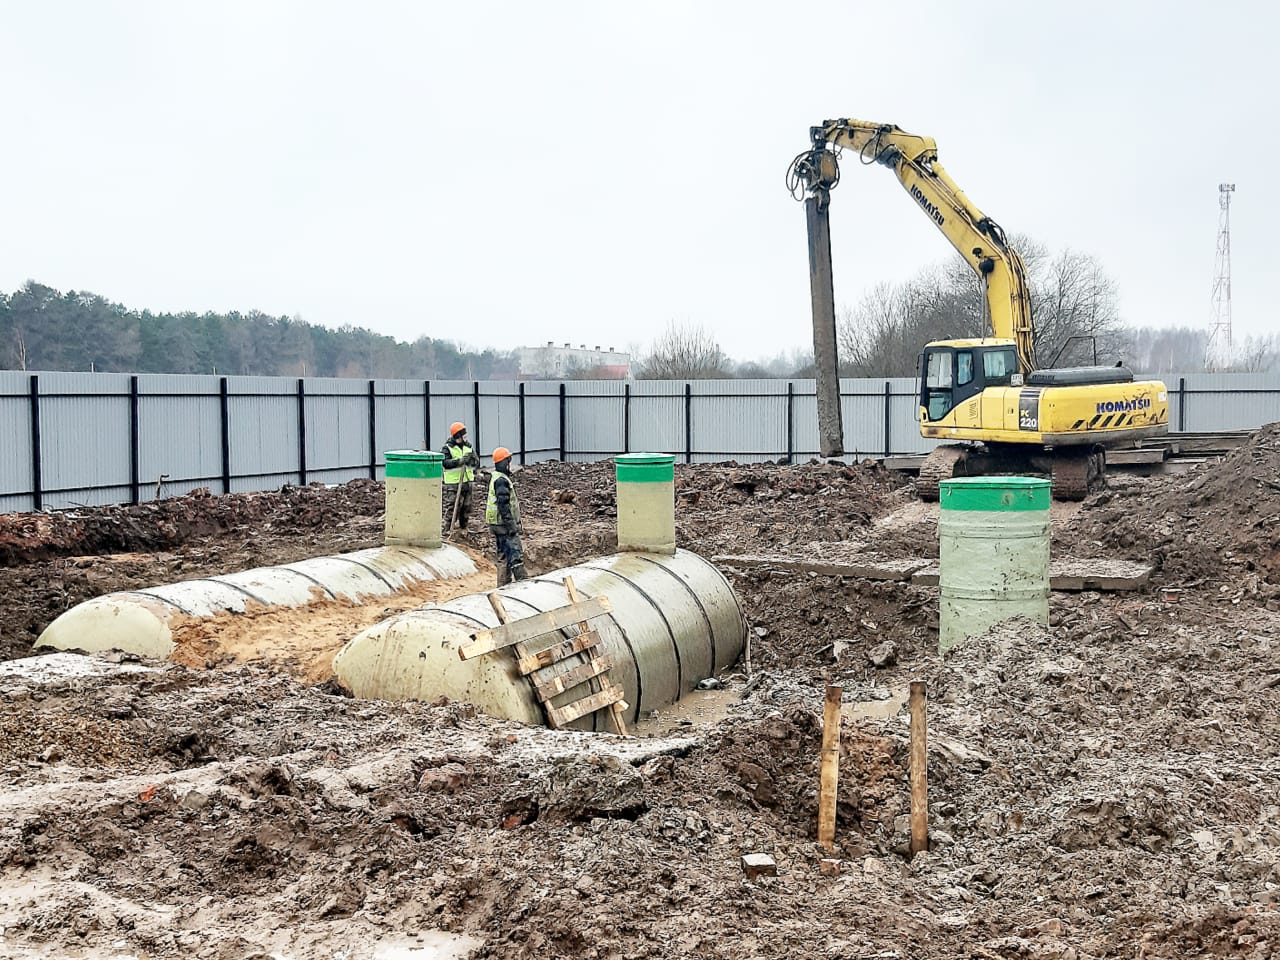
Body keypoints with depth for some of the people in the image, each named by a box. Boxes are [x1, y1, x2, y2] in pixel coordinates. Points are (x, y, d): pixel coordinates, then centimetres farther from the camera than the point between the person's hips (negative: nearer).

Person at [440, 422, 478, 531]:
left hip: (467, 482, 6)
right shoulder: (447, 448, -6)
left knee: (467, 507, 12)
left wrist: (473, 459, -15)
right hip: (453, 483, -6)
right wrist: (459, 461, -31)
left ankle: (464, 528, 26)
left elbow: (477, 463, 8)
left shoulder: (468, 447, 11)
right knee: (451, 507, -7)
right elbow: (445, 462, -20)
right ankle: (448, 530, -1)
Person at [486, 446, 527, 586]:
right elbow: (503, 505, -23)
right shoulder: (501, 481, -18)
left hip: (498, 523, 11)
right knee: (515, 554, -10)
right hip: (503, 523, -11)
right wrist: (511, 525, -22)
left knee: (504, 555, 14)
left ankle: (504, 584, 18)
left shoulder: (495, 478, 15)